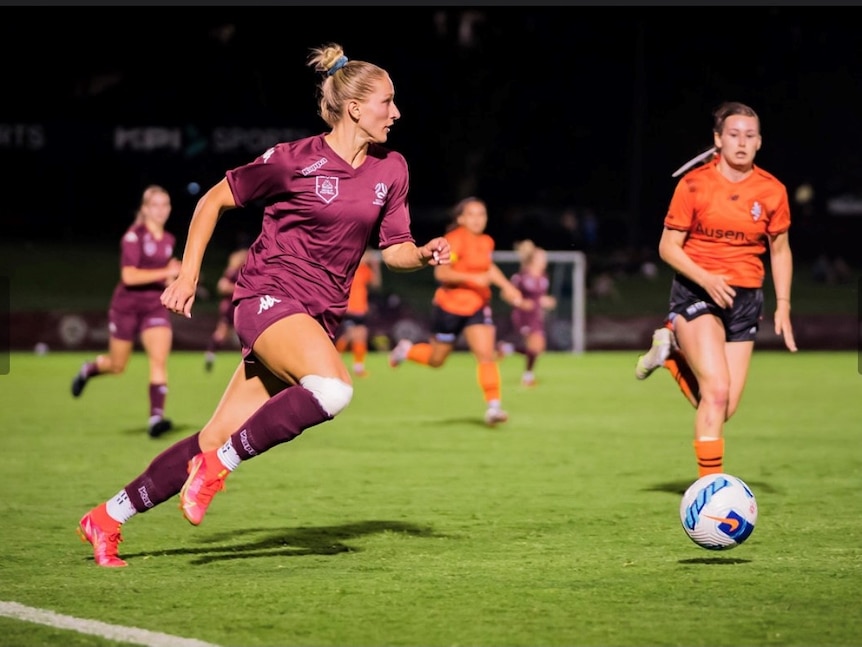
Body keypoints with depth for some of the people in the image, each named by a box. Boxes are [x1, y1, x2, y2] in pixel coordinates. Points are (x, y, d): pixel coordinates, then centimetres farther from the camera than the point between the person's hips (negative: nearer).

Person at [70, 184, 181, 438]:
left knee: (159, 360, -16)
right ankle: (88, 370, 44)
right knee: (117, 365, 10)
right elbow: (128, 276, -25)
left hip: (155, 307, 4)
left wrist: (172, 281, 7)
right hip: (127, 306, -4)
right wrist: (165, 272, -29)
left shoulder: (169, 240, 6)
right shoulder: (134, 236, -15)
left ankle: (156, 417, -21)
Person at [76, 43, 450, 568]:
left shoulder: (391, 170, 8)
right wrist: (189, 272, 0)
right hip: (270, 297, -6)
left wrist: (425, 254, -8)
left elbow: (395, 251, 14)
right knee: (333, 388, -33)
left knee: (219, 438, 3)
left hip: (319, 317, 6)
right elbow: (215, 200, 3)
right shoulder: (295, 160, -9)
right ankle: (218, 465, -18)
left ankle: (109, 518, 14)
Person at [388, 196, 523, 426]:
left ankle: (493, 406, -12)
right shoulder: (455, 240, -18)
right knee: (436, 360, 12)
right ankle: (406, 350, 42)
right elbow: (441, 272, -27)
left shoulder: (487, 242, 5)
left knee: (487, 354, -13)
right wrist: (472, 278, -35)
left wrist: (506, 286, 16)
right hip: (450, 306, -5)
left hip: (477, 306, 5)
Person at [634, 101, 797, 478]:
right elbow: (668, 247, -4)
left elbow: (780, 250, 13)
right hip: (696, 292, -4)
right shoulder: (693, 185, -8)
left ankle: (674, 351, 24)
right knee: (717, 390, -22)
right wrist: (706, 279, -20)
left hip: (744, 299, 4)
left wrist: (783, 306, 5)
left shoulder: (772, 191, 1)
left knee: (724, 410, 0)